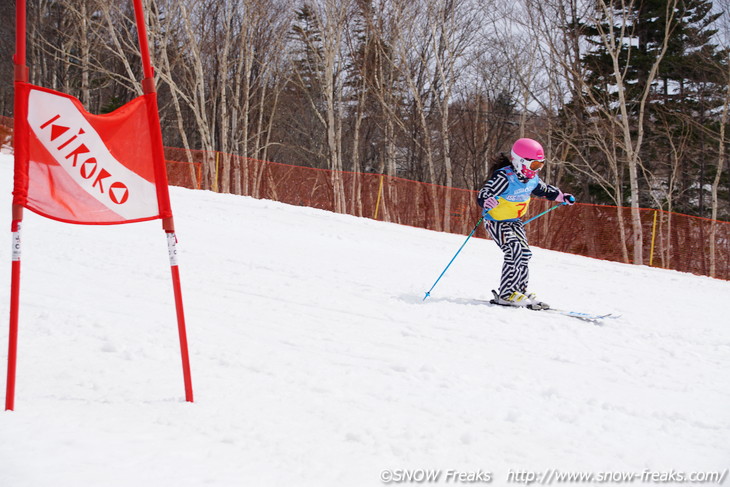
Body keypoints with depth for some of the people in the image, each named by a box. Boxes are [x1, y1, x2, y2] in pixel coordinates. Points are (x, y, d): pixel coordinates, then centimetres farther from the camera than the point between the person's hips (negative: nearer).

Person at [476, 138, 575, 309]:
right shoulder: (504, 177, -27)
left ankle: (520, 291, 22)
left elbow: (544, 190, 21)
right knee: (514, 252, -22)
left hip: (515, 222, 8)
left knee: (524, 253, 7)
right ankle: (505, 294, -19)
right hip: (496, 221, -8)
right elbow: (483, 194, -34)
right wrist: (488, 201, -55)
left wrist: (562, 196, 20)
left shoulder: (532, 179, -2)